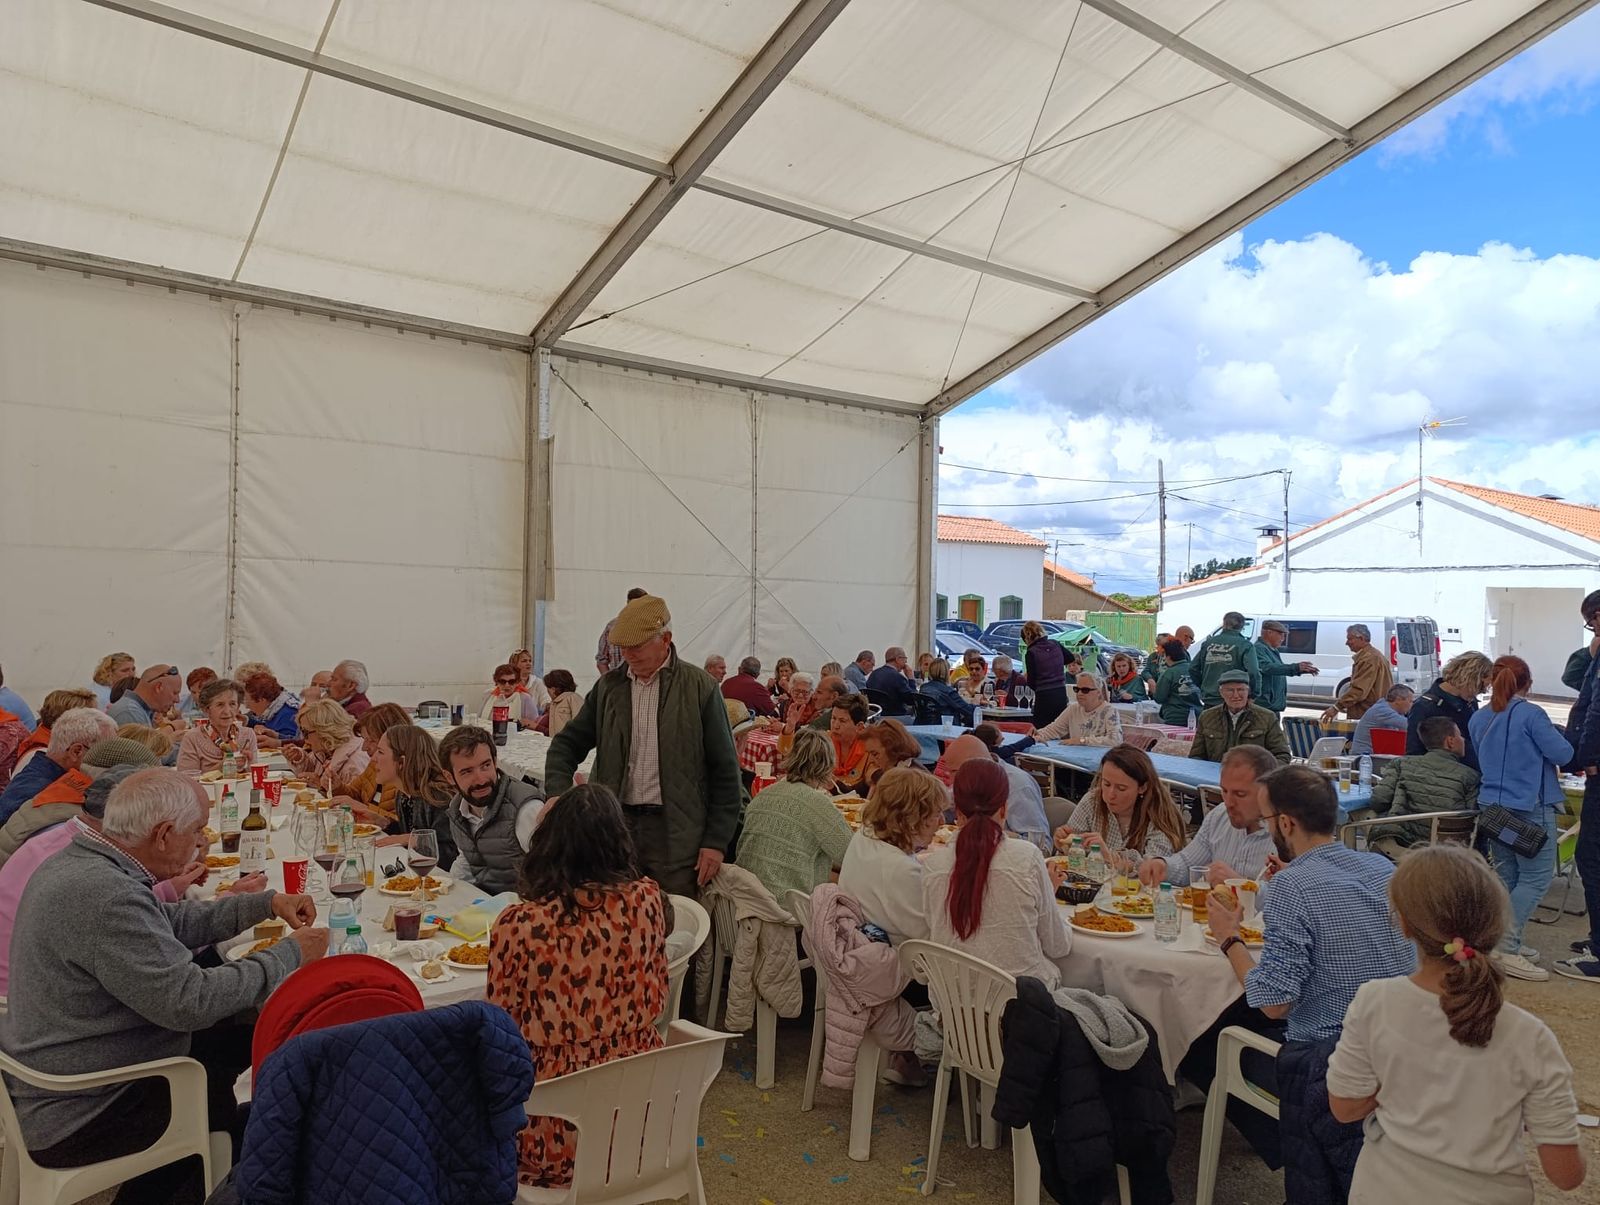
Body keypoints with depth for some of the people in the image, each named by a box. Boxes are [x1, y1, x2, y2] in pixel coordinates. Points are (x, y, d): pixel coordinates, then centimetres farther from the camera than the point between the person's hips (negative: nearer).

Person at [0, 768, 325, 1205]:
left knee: (233, 1038, 12)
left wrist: (266, 903, 7)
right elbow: (188, 1000, -31)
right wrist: (290, 954, -19)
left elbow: (171, 924, 13)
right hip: (79, 1119, -9)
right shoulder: (104, 895, -32)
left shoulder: (76, 861, 1)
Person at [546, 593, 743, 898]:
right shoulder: (609, 687, 7)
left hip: (676, 832, -3)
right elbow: (567, 744, 11)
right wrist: (558, 796, -8)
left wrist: (716, 841, -5)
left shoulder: (700, 688, -4)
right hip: (615, 825, 3)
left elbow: (725, 771, -2)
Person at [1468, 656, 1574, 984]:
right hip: (1530, 809, -7)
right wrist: (1553, 735, 9)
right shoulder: (1531, 714, -12)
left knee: (1507, 876, 15)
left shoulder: (1479, 719, 7)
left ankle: (1504, 942, 19)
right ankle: (1507, 950, -6)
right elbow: (1563, 754, -10)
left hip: (1492, 806, 7)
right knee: (1536, 879, -1)